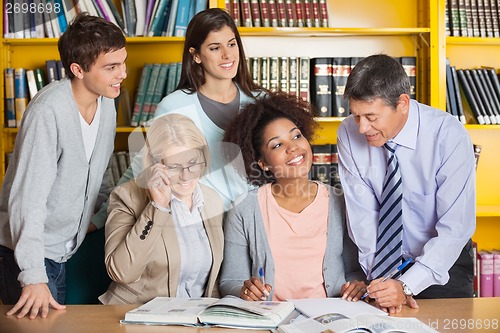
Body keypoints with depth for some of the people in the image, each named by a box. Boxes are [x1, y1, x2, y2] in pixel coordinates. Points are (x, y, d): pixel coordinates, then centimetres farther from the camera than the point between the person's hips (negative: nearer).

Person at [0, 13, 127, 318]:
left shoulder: (106, 103, -1)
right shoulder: (48, 112, -24)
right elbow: (27, 199, -28)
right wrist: (33, 276, -32)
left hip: (67, 249, 7)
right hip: (28, 252, -7)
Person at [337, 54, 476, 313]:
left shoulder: (449, 136, -21)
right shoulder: (349, 134, -12)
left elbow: (456, 227, -22)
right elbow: (362, 213, -11)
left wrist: (407, 285, -30)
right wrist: (380, 277, -21)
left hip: (443, 262, -1)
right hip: (385, 262, 2)